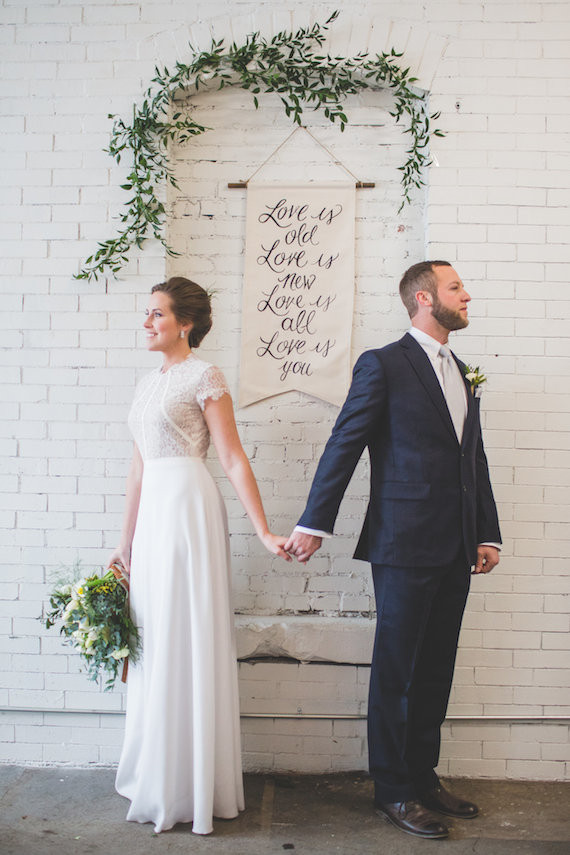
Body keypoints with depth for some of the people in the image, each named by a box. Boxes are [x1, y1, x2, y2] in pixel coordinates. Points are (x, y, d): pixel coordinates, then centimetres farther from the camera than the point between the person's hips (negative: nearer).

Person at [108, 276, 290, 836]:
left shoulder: (204, 376, -4)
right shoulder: (147, 384, 17)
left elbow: (233, 459, -9)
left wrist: (263, 532, -14)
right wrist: (125, 542, 17)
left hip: (190, 508, -7)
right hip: (152, 516, 8)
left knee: (186, 637, -2)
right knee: (154, 638, 12)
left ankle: (190, 789, 13)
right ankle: (156, 779, 27)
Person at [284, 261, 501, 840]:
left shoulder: (459, 372, 17)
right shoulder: (383, 365, -5)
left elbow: (474, 459, 17)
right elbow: (344, 445, -9)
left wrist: (488, 533, 13)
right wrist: (313, 524, -11)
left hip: (454, 552, 7)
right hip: (405, 547, -7)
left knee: (435, 669, 15)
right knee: (398, 669, 4)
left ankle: (423, 776, 30)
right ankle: (394, 791, 19)